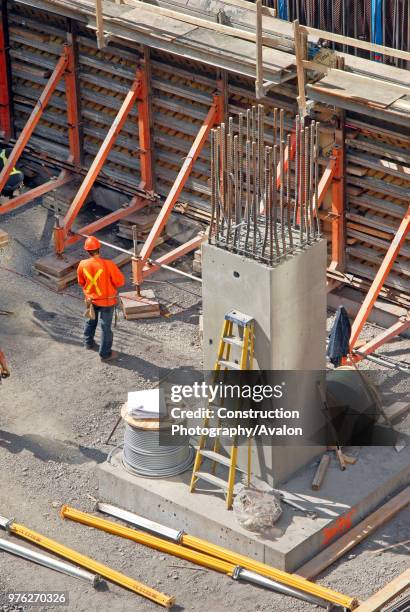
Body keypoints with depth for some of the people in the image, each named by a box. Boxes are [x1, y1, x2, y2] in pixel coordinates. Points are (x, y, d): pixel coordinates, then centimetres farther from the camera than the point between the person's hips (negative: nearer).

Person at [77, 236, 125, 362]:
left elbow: (81, 282, 0)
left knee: (91, 321, 29)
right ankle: (105, 354, 22)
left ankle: (89, 343, 49)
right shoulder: (108, 264, -30)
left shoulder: (82, 265, -17)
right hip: (106, 301, -4)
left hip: (90, 299, 4)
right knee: (106, 327, 11)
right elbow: (120, 281, -19)